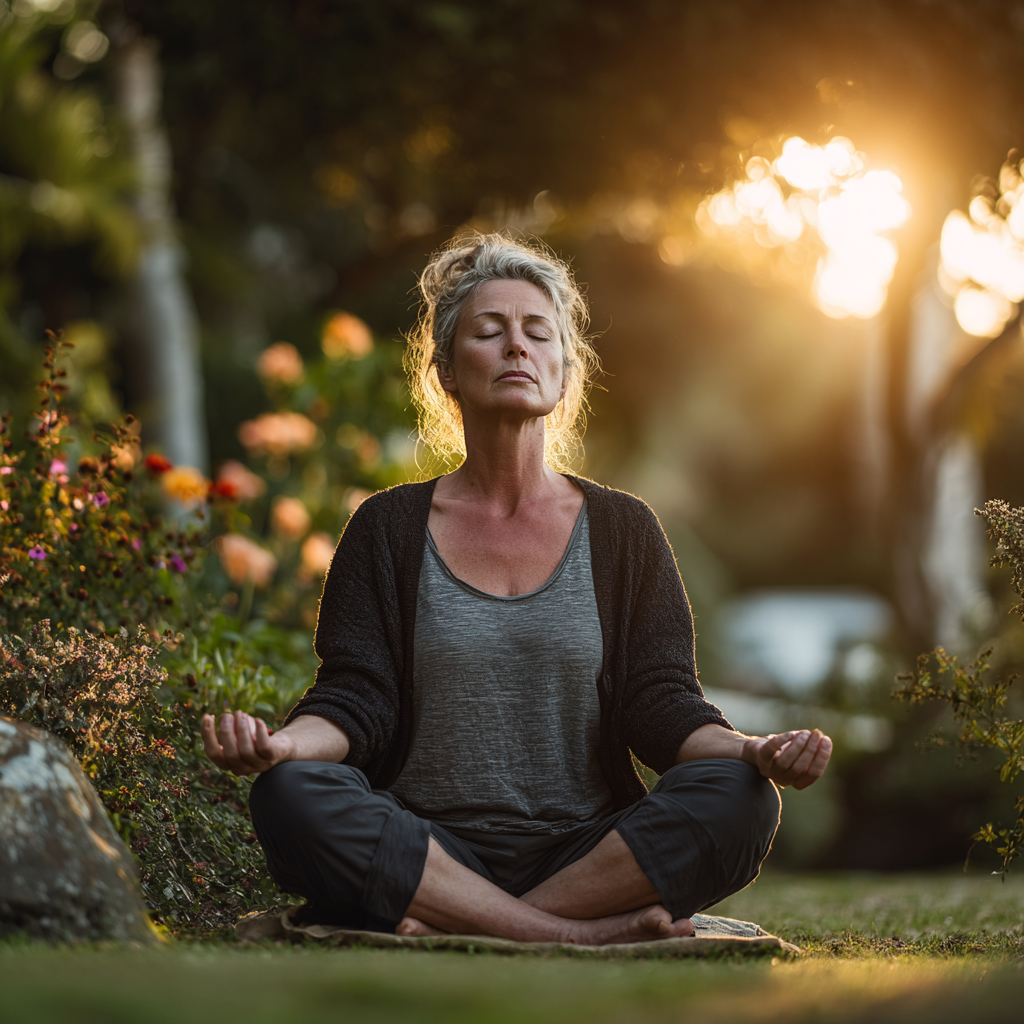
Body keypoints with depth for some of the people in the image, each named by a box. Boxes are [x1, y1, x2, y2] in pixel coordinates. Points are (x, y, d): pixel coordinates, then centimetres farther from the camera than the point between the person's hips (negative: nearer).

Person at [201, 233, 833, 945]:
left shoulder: (623, 530, 11)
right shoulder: (388, 528, 10)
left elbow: (661, 705, 3)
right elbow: (354, 698, 0)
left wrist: (753, 751, -19)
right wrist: (282, 742, -23)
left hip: (590, 854, 1)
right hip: (425, 853, 0)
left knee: (738, 799, -28)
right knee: (290, 795, -31)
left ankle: (448, 930, -28)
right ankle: (588, 934, -30)